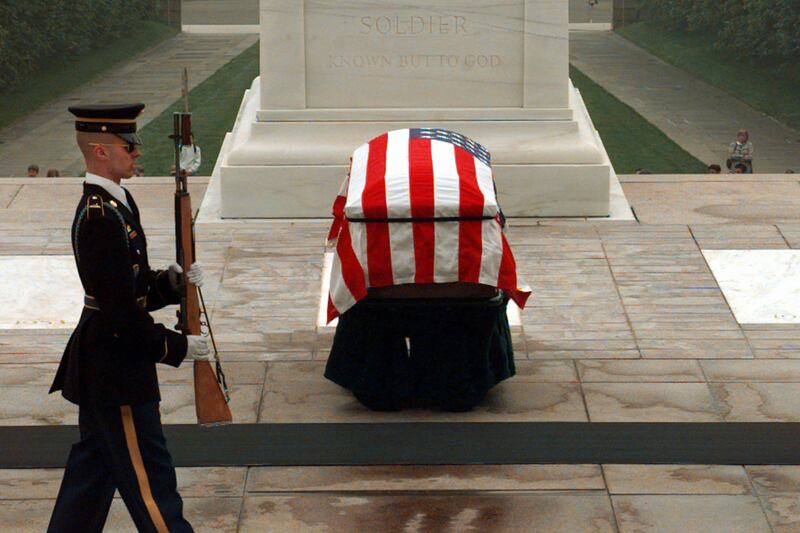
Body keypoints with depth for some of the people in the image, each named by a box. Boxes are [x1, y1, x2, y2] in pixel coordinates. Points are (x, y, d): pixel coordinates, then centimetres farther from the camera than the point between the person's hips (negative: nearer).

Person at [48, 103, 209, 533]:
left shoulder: (114, 204, 9)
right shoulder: (99, 219, -22)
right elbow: (120, 310, -23)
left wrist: (172, 282, -2)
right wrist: (175, 347, -16)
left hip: (99, 367, 10)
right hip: (116, 369, -10)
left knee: (92, 470, 19)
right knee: (149, 478, 0)